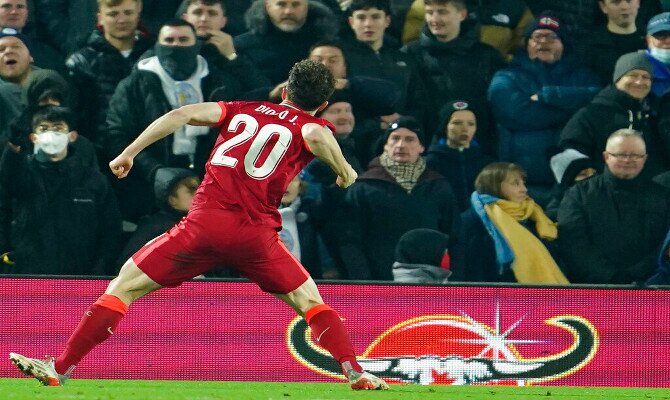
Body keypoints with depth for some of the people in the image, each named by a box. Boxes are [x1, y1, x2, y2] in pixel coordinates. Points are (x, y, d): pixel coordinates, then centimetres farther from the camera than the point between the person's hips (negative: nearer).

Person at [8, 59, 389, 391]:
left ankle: (60, 368, 4)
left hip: (204, 224, 1)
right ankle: (356, 372, 3)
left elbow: (182, 114, 9)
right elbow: (316, 134, -14)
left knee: (123, 287, 10)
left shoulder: (242, 110, 21)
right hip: (257, 234, -1)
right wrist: (344, 169, 1)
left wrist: (128, 153, 11)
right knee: (310, 301, 19)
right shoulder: (311, 126, 12)